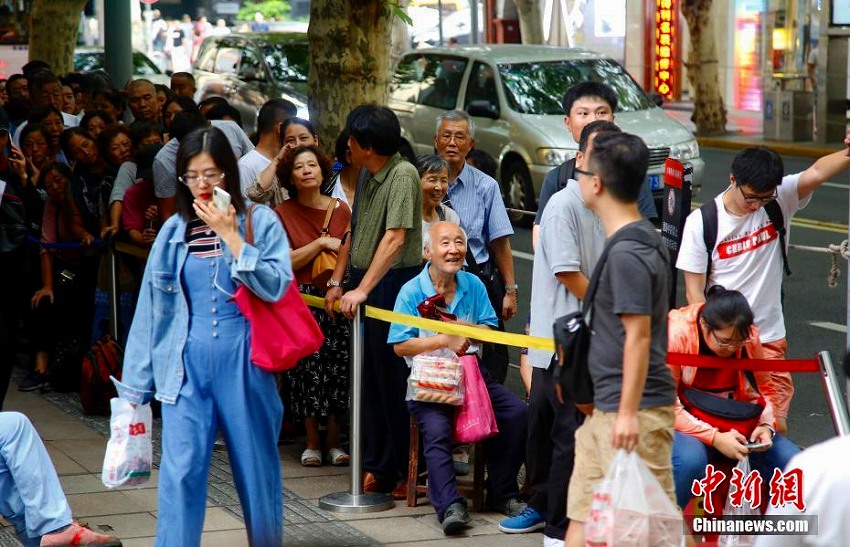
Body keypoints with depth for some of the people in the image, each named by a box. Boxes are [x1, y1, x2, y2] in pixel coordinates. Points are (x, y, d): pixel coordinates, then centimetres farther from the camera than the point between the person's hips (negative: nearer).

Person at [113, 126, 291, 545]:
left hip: (244, 361, -1)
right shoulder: (174, 231, 7)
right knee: (181, 471, -7)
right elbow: (151, 308, 9)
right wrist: (135, 384, 9)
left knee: (256, 466, 8)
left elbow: (275, 285, -13)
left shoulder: (260, 222, 1)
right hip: (187, 365, 1)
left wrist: (230, 236, -12)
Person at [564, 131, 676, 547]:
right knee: (582, 513, 13)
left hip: (634, 410, -10)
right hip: (604, 410, 10)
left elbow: (638, 336, -21)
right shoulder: (643, 239, 11)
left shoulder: (628, 253, -19)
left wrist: (629, 413, -21)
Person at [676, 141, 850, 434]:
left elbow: (817, 173, -25)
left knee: (775, 426, -2)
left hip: (769, 340, 2)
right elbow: (694, 292, -5)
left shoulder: (780, 202, -4)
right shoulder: (701, 222, -8)